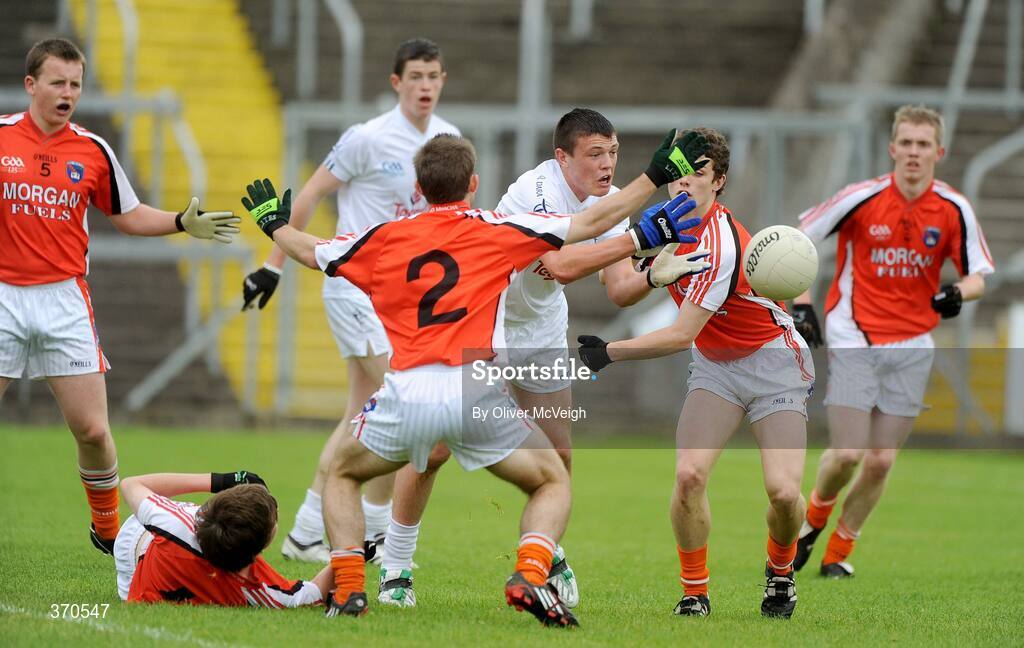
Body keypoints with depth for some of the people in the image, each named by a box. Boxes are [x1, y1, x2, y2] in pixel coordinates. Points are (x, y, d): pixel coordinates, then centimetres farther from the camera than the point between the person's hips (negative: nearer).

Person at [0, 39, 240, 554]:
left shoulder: (92, 151, 6)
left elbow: (128, 216, 16)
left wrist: (184, 223, 3)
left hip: (64, 299, 2)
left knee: (92, 430, -1)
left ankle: (108, 530, 19)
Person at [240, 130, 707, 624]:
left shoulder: (384, 238, 13)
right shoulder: (498, 231, 7)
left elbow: (311, 253, 30)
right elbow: (592, 222, 9)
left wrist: (273, 223, 51)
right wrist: (657, 175, 17)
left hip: (406, 393, 1)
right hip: (475, 393, -1)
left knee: (341, 475, 27)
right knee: (552, 480, 17)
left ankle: (348, 590, 7)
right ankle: (529, 574, -10)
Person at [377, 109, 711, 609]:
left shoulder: (609, 200, -6)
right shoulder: (537, 190, -29)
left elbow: (618, 291, -11)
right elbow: (561, 265, -44)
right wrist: (637, 238, -46)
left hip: (541, 335, 6)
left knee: (559, 456, 1)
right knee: (433, 450, -9)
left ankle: (547, 554, 25)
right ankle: (395, 566, 7)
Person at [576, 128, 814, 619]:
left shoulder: (721, 243, -28)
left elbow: (681, 336, -28)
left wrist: (610, 352, -24)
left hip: (772, 362, -6)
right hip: (715, 365, 6)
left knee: (784, 491, -18)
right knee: (689, 473, -18)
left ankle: (780, 572, 13)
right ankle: (694, 592, -2)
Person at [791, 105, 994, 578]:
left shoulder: (954, 210, -4)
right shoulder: (862, 199, -10)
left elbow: (977, 275, 4)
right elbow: (798, 241, 0)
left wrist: (958, 293, -19)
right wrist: (801, 304, -8)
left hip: (913, 345, 2)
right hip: (854, 340, -2)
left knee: (881, 460, 0)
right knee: (847, 454, -11)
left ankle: (839, 551, 19)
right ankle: (814, 515, 21)